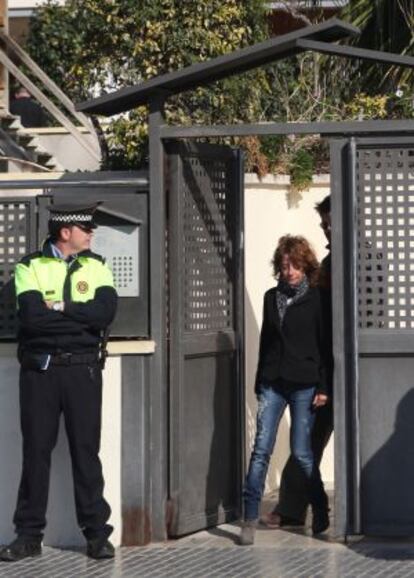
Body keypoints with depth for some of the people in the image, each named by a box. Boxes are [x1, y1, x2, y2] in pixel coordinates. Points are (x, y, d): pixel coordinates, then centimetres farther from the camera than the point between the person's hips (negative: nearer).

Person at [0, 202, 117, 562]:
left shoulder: (96, 267, 7)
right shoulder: (31, 267, 0)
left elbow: (106, 313, -10)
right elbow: (32, 316, -15)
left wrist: (59, 307, -12)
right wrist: (81, 315, -10)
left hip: (83, 369, 1)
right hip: (40, 369, -1)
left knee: (86, 450, 3)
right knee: (36, 450, 4)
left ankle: (97, 533, 10)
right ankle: (29, 535, 11)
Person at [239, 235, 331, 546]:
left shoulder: (316, 299, -1)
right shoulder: (271, 297, 11)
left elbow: (324, 344, -1)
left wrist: (323, 387, -7)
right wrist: (260, 382, 14)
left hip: (304, 385, -3)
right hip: (272, 383, 3)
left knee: (301, 451, 1)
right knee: (261, 449, -5)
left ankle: (321, 512, 20)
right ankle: (250, 518, -6)